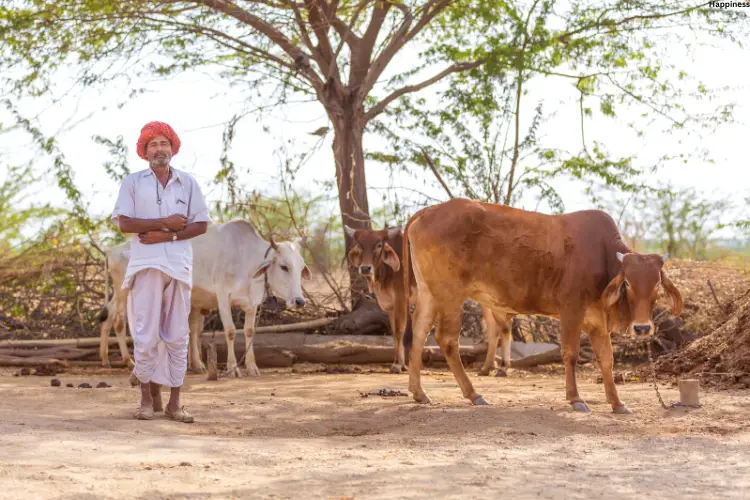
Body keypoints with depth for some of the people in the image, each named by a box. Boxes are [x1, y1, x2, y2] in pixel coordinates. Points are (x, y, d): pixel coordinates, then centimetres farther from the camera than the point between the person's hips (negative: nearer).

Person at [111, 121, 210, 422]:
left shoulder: (188, 183, 12)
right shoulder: (133, 182, 8)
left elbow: (201, 225, 7)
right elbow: (124, 223, -3)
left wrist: (168, 236, -7)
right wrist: (165, 222, -9)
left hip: (179, 265, 2)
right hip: (145, 265, -2)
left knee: (178, 335, 1)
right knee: (146, 333, -4)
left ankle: (174, 402, 5)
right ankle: (148, 397, 6)